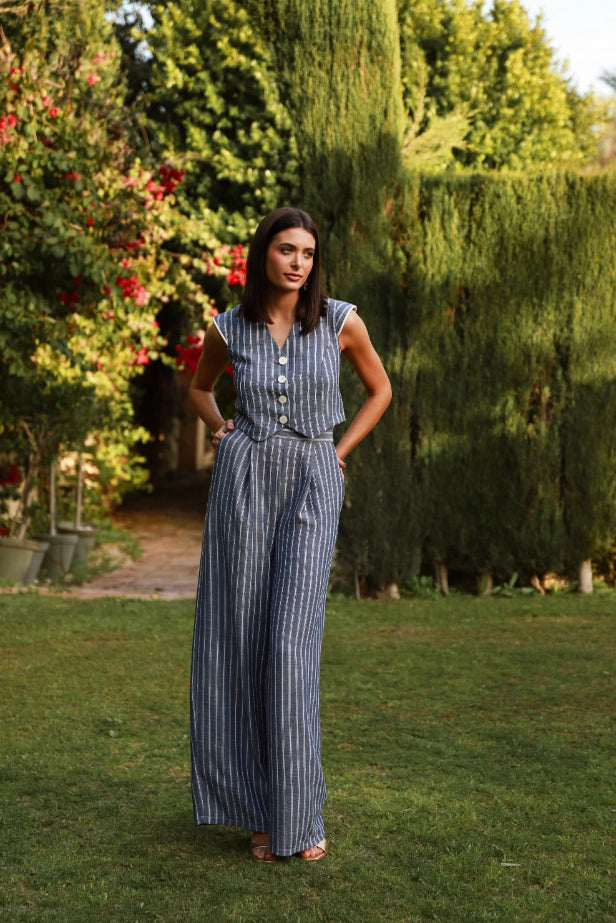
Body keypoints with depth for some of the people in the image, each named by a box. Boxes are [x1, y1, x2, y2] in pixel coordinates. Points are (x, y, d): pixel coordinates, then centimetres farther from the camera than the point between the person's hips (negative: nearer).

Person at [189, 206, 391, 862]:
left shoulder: (340, 321, -3)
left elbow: (379, 390, 14)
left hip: (312, 487, -2)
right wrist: (222, 433, 6)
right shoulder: (229, 329, 2)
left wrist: (339, 454, 5)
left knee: (290, 643, -12)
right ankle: (258, 806, 14)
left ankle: (297, 813, -1)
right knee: (240, 641, 1)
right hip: (243, 482, 2)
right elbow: (200, 387, 23)